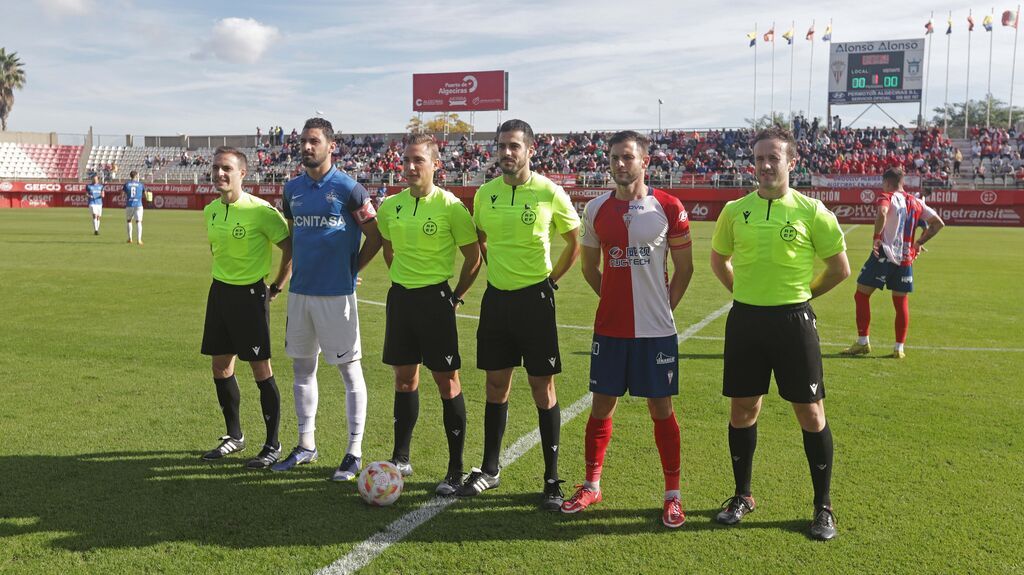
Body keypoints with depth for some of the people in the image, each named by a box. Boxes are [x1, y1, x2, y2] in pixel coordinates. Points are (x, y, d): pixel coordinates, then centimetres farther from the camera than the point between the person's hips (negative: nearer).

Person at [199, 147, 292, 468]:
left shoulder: (260, 211, -17)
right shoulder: (210, 210, 5)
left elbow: (291, 248, -12)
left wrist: (276, 288, -7)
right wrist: (223, 277, 17)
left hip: (250, 294, -7)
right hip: (219, 291, 7)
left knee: (261, 369, -3)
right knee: (220, 367, 12)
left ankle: (272, 446, 9)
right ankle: (235, 436, 29)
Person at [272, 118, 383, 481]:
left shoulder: (347, 188, -8)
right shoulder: (293, 189, 9)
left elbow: (375, 237, -5)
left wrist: (350, 270, -2)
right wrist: (298, 269, 14)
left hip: (336, 294, -6)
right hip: (299, 291, 7)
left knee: (350, 370, 1)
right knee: (302, 368, 13)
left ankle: (355, 451, 10)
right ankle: (306, 445, 26)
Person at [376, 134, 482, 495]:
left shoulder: (450, 206, -11)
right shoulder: (390, 206, 5)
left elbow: (473, 256, -4)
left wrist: (456, 296, -3)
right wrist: (401, 280, 16)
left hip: (435, 296, -5)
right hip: (400, 296, 5)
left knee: (447, 381, -1)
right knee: (404, 378, 13)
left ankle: (456, 470, 9)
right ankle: (401, 459, 26)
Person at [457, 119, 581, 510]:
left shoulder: (549, 193, -9)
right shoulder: (485, 193, 4)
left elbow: (575, 241, 3)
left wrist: (551, 279, 1)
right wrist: (496, 271, 13)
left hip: (534, 298, -4)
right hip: (496, 297, 4)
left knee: (542, 387, 0)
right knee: (496, 385, 12)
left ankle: (552, 478, 12)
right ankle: (489, 469, 26)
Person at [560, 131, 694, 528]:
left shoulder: (669, 208, -4)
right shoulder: (596, 209, 4)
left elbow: (683, 268, 5)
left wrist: (662, 306, 3)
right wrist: (617, 300, 10)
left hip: (656, 330, -2)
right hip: (609, 328, 3)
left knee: (661, 408, 5)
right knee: (602, 405, 9)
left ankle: (672, 494, 18)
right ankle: (591, 485, 25)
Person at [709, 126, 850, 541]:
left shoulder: (810, 210, -5)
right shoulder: (735, 211, 3)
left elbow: (840, 267, 4)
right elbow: (718, 260, 18)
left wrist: (801, 293, 6)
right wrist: (748, 293, 11)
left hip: (793, 320, -2)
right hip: (745, 319, 3)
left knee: (810, 412, 3)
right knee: (742, 409, 10)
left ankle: (823, 506, 19)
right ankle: (742, 496, 28)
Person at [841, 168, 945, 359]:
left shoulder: (887, 197, -3)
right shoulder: (916, 203, 14)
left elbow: (882, 213, -25)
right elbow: (938, 223, 15)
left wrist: (876, 237, -16)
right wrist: (919, 243, 17)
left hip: (884, 253, -5)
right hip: (905, 259, 6)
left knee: (861, 295, 4)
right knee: (901, 302, 11)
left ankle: (863, 343, 2)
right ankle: (899, 348, 12)